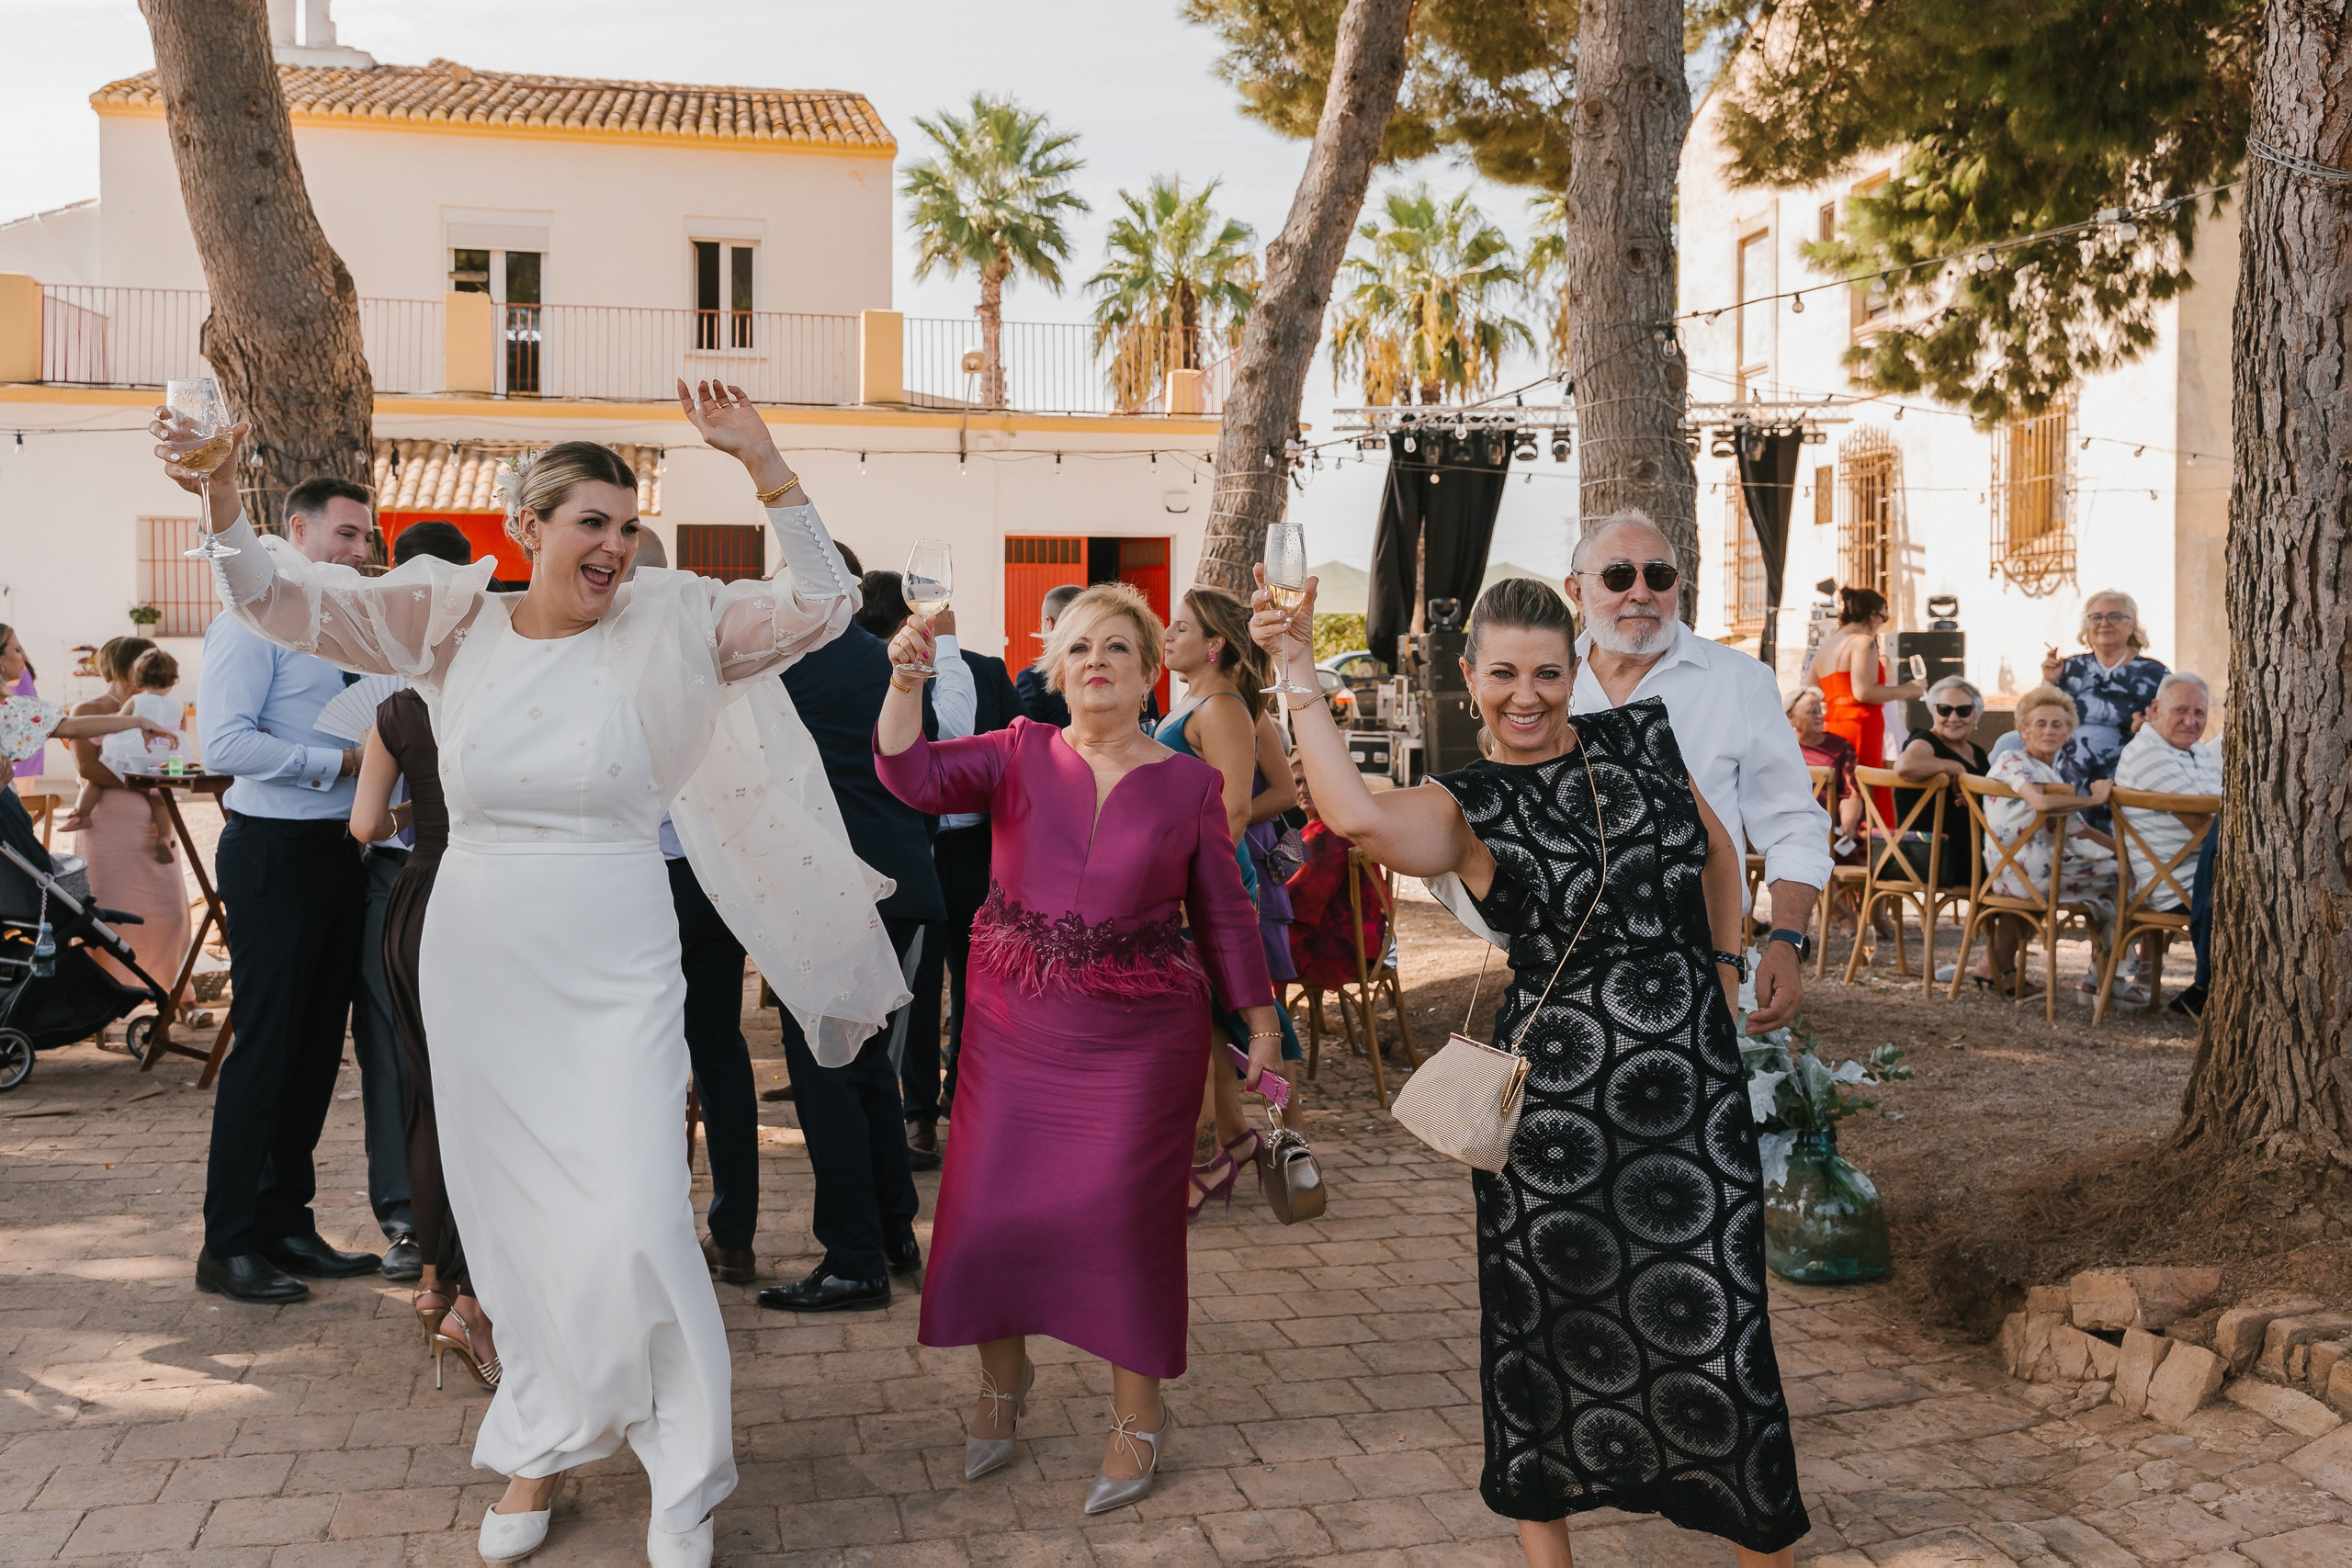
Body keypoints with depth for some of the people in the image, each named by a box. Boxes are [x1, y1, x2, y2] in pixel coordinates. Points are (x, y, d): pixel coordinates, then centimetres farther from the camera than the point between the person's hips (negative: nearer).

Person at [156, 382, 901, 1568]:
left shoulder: (666, 626, -3)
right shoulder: (455, 622, 1)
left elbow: (822, 602, -6)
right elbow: (283, 599, 1)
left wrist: (764, 465, -15)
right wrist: (220, 498, -16)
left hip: (615, 976, -2)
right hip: (478, 968, 3)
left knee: (631, 1223, -7)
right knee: (511, 1221, 14)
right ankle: (544, 1442, 36)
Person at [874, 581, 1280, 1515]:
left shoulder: (1189, 784, 0)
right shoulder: (1020, 756, 1)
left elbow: (1224, 914, 5)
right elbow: (913, 775, -12)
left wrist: (1262, 1025, 5)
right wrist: (905, 684, -28)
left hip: (1140, 1039, -1)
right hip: (1013, 1028, 2)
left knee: (1124, 1212, 2)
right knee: (990, 1203, 5)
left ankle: (1139, 1412, 22)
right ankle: (1003, 1377, 32)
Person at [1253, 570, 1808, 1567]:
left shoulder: (1639, 737, 6)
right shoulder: (1467, 807, -5)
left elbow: (1715, 845, 23)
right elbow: (1357, 817, -27)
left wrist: (1724, 963, 18)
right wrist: (1299, 673, -22)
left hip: (1693, 1074, 2)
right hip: (1551, 1094, -2)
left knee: (1712, 1318, 5)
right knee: (1553, 1321, 9)